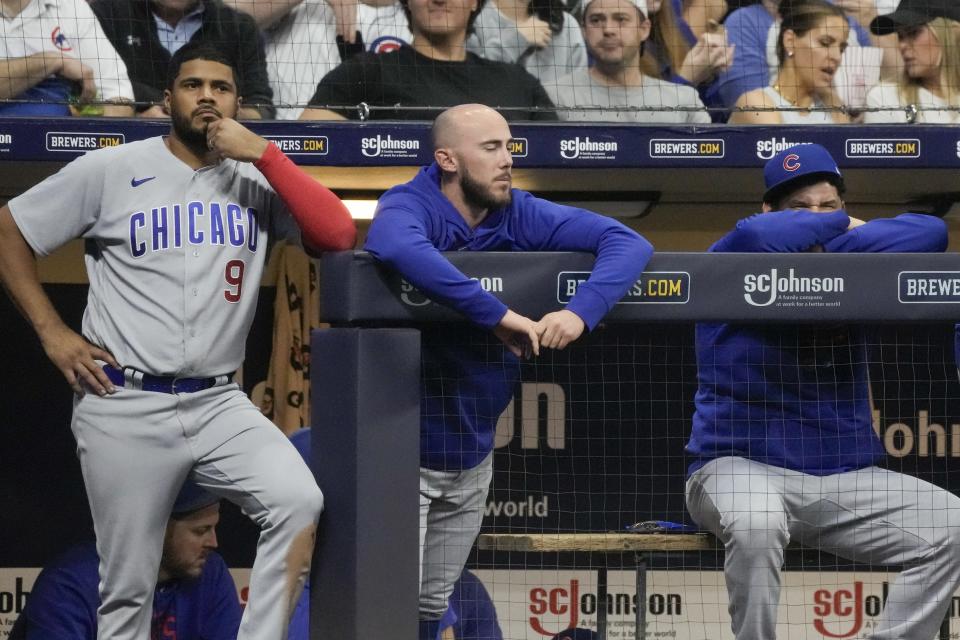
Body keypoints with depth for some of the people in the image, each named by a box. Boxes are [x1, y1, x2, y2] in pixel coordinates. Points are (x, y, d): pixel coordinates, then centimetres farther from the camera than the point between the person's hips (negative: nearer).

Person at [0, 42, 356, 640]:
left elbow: (339, 235, -11)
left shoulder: (259, 179, 4)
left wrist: (264, 152, -14)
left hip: (220, 405, 2)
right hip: (124, 408, -2)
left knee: (300, 505, -23)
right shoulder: (110, 170, -1)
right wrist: (52, 332, -2)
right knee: (128, 585, 3)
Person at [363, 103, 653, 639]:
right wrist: (497, 315, -42)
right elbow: (396, 247, -44)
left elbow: (628, 243, -12)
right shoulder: (409, 208, -19)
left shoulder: (521, 215, -6)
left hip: (472, 455, 5)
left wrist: (581, 311, -31)